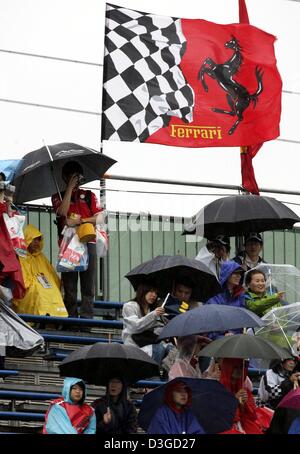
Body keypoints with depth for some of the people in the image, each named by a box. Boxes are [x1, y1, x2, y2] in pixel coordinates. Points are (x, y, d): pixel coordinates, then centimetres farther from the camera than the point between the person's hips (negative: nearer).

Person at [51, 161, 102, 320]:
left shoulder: (89, 196, 17)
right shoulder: (58, 197, 14)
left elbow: (98, 217, 6)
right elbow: (63, 212, -8)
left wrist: (79, 221, -8)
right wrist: (70, 188, -3)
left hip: (88, 243, 1)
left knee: (88, 283, -5)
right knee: (69, 283, -3)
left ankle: (86, 317, -7)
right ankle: (70, 317, -2)